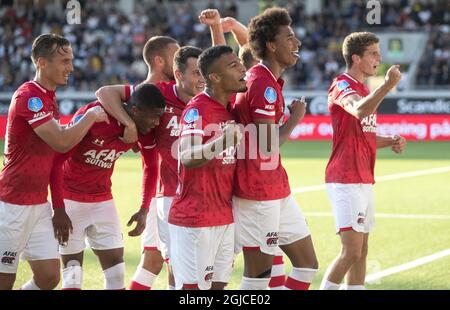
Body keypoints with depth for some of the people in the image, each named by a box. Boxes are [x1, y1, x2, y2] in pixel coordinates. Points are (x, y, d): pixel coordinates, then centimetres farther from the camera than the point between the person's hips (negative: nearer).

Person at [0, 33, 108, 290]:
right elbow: (62, 142, -24)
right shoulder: (29, 96, -16)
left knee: (50, 277, 1)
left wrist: (59, 209, 17)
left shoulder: (49, 99, 14)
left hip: (40, 205, 9)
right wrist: (92, 116, -9)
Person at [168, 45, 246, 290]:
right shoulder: (197, 109, -15)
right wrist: (219, 145, -46)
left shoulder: (231, 107, 9)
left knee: (218, 284, 9)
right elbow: (187, 158, -28)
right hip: (195, 221, -8)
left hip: (224, 218, 8)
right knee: (193, 286, -6)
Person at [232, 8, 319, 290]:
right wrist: (295, 118, -10)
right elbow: (267, 146, -21)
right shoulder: (264, 84, -19)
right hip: (259, 195, -10)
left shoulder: (266, 78, 11)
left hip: (278, 192, 10)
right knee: (258, 275, -3)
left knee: (307, 265, 11)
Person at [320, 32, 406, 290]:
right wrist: (388, 85, -38)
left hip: (364, 180, 10)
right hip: (346, 180, -10)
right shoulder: (343, 85, -11)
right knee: (352, 251, -14)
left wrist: (391, 141, 9)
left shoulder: (364, 90, 18)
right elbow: (359, 112, -35)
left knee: (362, 251, 11)